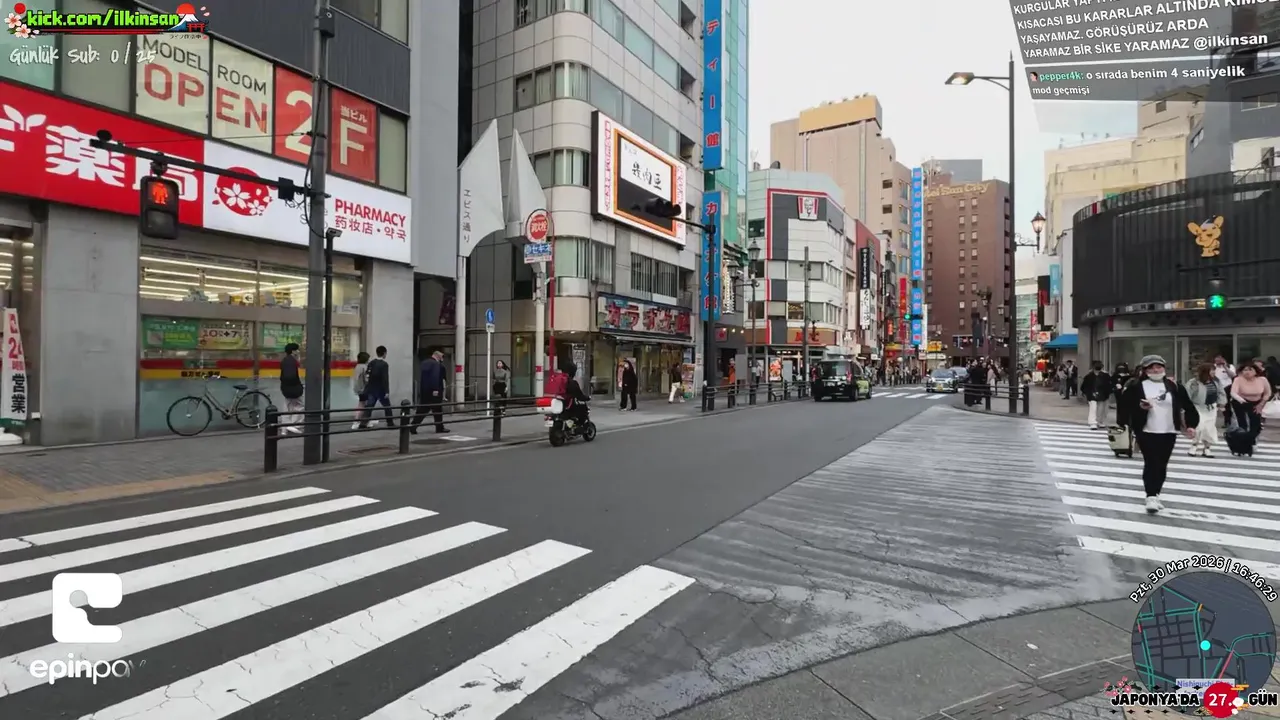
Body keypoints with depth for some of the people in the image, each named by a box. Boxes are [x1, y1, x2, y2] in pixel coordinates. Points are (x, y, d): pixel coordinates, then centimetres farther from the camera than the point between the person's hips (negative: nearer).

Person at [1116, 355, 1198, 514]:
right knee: (1151, 463, -7)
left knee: (1162, 465, 11)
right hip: (1146, 433, -4)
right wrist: (1140, 407, -21)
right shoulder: (1136, 386, -4)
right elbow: (1124, 404, -6)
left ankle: (1155, 495, 24)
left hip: (1168, 433, 4)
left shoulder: (1174, 386, 5)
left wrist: (1191, 425, 1)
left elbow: (1188, 407, 8)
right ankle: (1151, 497, -8)